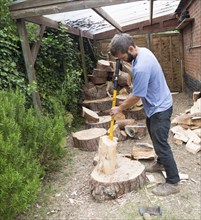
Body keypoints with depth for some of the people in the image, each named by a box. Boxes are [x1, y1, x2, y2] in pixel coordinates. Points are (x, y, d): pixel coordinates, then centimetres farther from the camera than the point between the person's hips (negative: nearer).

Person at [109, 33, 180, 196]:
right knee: (156, 138, 24)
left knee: (161, 144, -4)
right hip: (156, 105, 10)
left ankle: (173, 182, 9)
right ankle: (161, 163, 44)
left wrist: (119, 108, -9)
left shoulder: (140, 68, -33)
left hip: (160, 108, -10)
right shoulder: (143, 51, -2)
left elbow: (136, 97, -23)